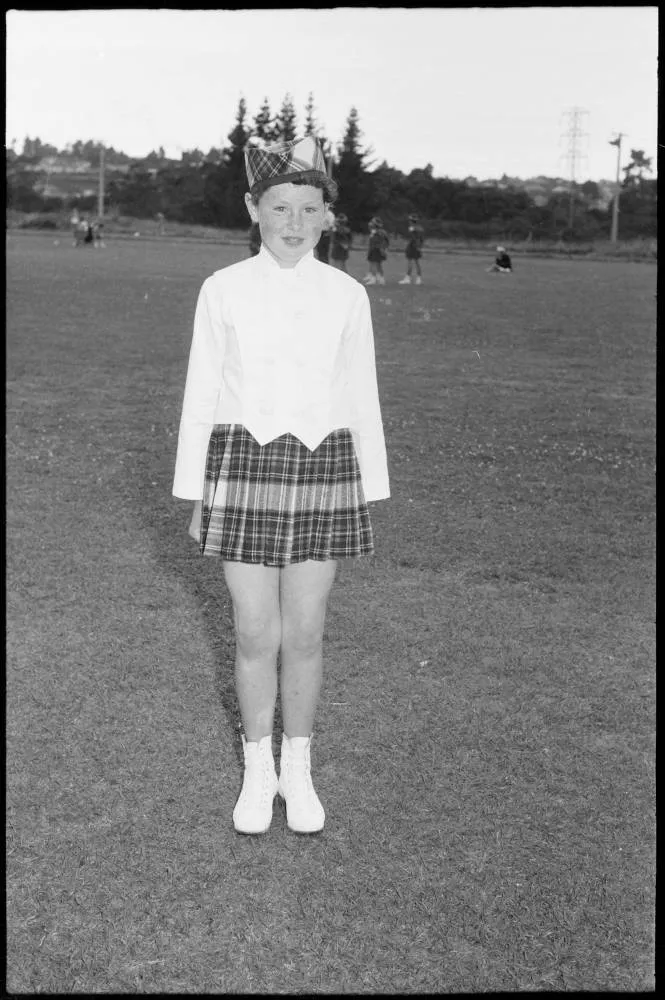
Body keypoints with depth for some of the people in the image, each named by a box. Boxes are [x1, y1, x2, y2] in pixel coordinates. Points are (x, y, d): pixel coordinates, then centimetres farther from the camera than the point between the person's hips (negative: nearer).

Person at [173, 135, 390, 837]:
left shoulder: (347, 295, 1)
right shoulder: (222, 290, -2)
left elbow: (361, 400, 5)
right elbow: (201, 395, 2)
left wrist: (369, 497, 6)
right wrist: (195, 498, 2)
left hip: (322, 470, 1)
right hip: (245, 468, -1)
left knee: (304, 635, 7)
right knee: (256, 636, 5)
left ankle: (297, 770, 27)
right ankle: (257, 771, 25)